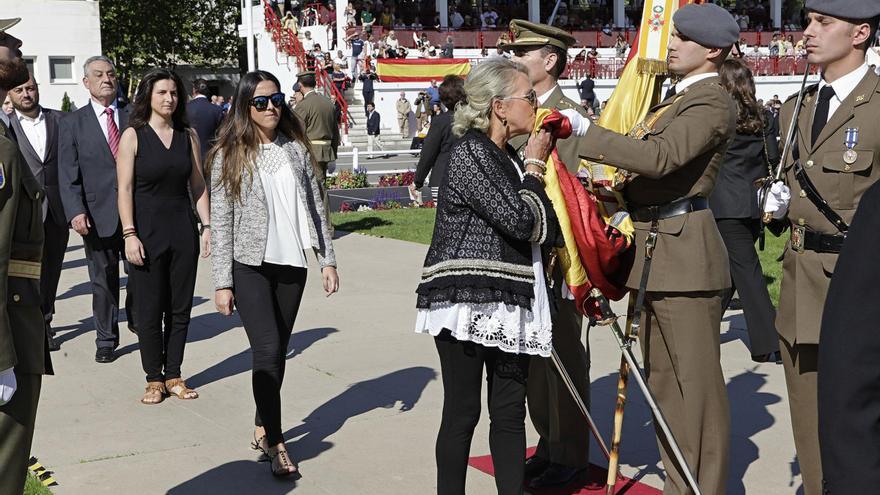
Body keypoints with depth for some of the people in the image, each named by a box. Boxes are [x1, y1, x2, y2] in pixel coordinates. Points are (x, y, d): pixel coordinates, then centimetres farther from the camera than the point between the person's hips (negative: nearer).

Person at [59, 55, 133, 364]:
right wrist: (76, 211, -13)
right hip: (98, 216, -1)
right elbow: (68, 175, -1)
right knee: (103, 280, 6)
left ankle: (137, 317, 34)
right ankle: (106, 340, 18)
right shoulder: (72, 124, 4)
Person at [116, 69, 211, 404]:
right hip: (147, 231, -3)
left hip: (182, 230, 3)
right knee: (149, 309, 3)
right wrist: (130, 234, -13)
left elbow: (198, 185, 10)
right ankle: (154, 379, 14)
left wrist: (207, 226, 3)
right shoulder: (133, 135, -3)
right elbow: (124, 189, -7)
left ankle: (173, 375, 18)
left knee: (180, 307, 7)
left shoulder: (188, 135, 7)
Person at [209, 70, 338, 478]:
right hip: (250, 266, -3)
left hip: (291, 265, 3)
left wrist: (327, 259, 3)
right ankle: (275, 442, 1)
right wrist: (222, 283, -8)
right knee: (268, 349, -10)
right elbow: (221, 223, -4)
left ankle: (262, 428, 26)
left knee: (278, 352, 9)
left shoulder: (297, 148, 7)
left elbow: (315, 207, 9)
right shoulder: (229, 155, -2)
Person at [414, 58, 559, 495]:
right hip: (466, 301, -8)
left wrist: (536, 165, 8)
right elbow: (521, 221, -17)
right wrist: (535, 166, -4)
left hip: (506, 306, 8)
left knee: (509, 411, 10)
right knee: (462, 412, 1)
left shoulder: (507, 158, 17)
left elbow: (543, 230, 16)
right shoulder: (471, 155, -11)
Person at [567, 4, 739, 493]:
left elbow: (660, 157, -25)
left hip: (684, 252, -10)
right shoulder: (675, 97, 19)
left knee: (696, 380, -3)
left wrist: (586, 132, -21)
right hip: (653, 249, 10)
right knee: (662, 377, 15)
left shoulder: (712, 102, -11)